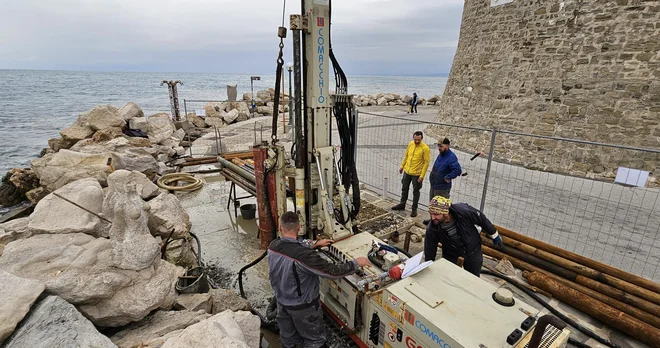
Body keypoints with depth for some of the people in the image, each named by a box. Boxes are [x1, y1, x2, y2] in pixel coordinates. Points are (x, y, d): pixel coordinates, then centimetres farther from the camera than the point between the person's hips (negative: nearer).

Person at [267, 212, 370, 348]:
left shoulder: (273, 246, -14)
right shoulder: (304, 256, -37)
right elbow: (331, 271, -31)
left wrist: (315, 245, 14)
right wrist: (356, 263, -17)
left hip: (282, 301, 7)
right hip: (302, 306, -6)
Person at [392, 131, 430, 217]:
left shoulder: (425, 148, -18)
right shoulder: (410, 144, -2)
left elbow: (426, 162, -16)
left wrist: (422, 176, -18)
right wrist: (402, 166, 14)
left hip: (416, 174, -5)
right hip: (406, 171, 6)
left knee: (415, 192, 9)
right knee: (404, 189, 19)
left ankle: (414, 209, 23)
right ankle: (402, 205, 36)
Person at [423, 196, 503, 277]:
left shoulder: (463, 211, -31)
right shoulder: (431, 230, -27)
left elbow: (482, 219, -11)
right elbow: (429, 254, -16)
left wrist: (495, 236, 3)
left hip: (473, 252, 0)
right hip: (450, 256, 0)